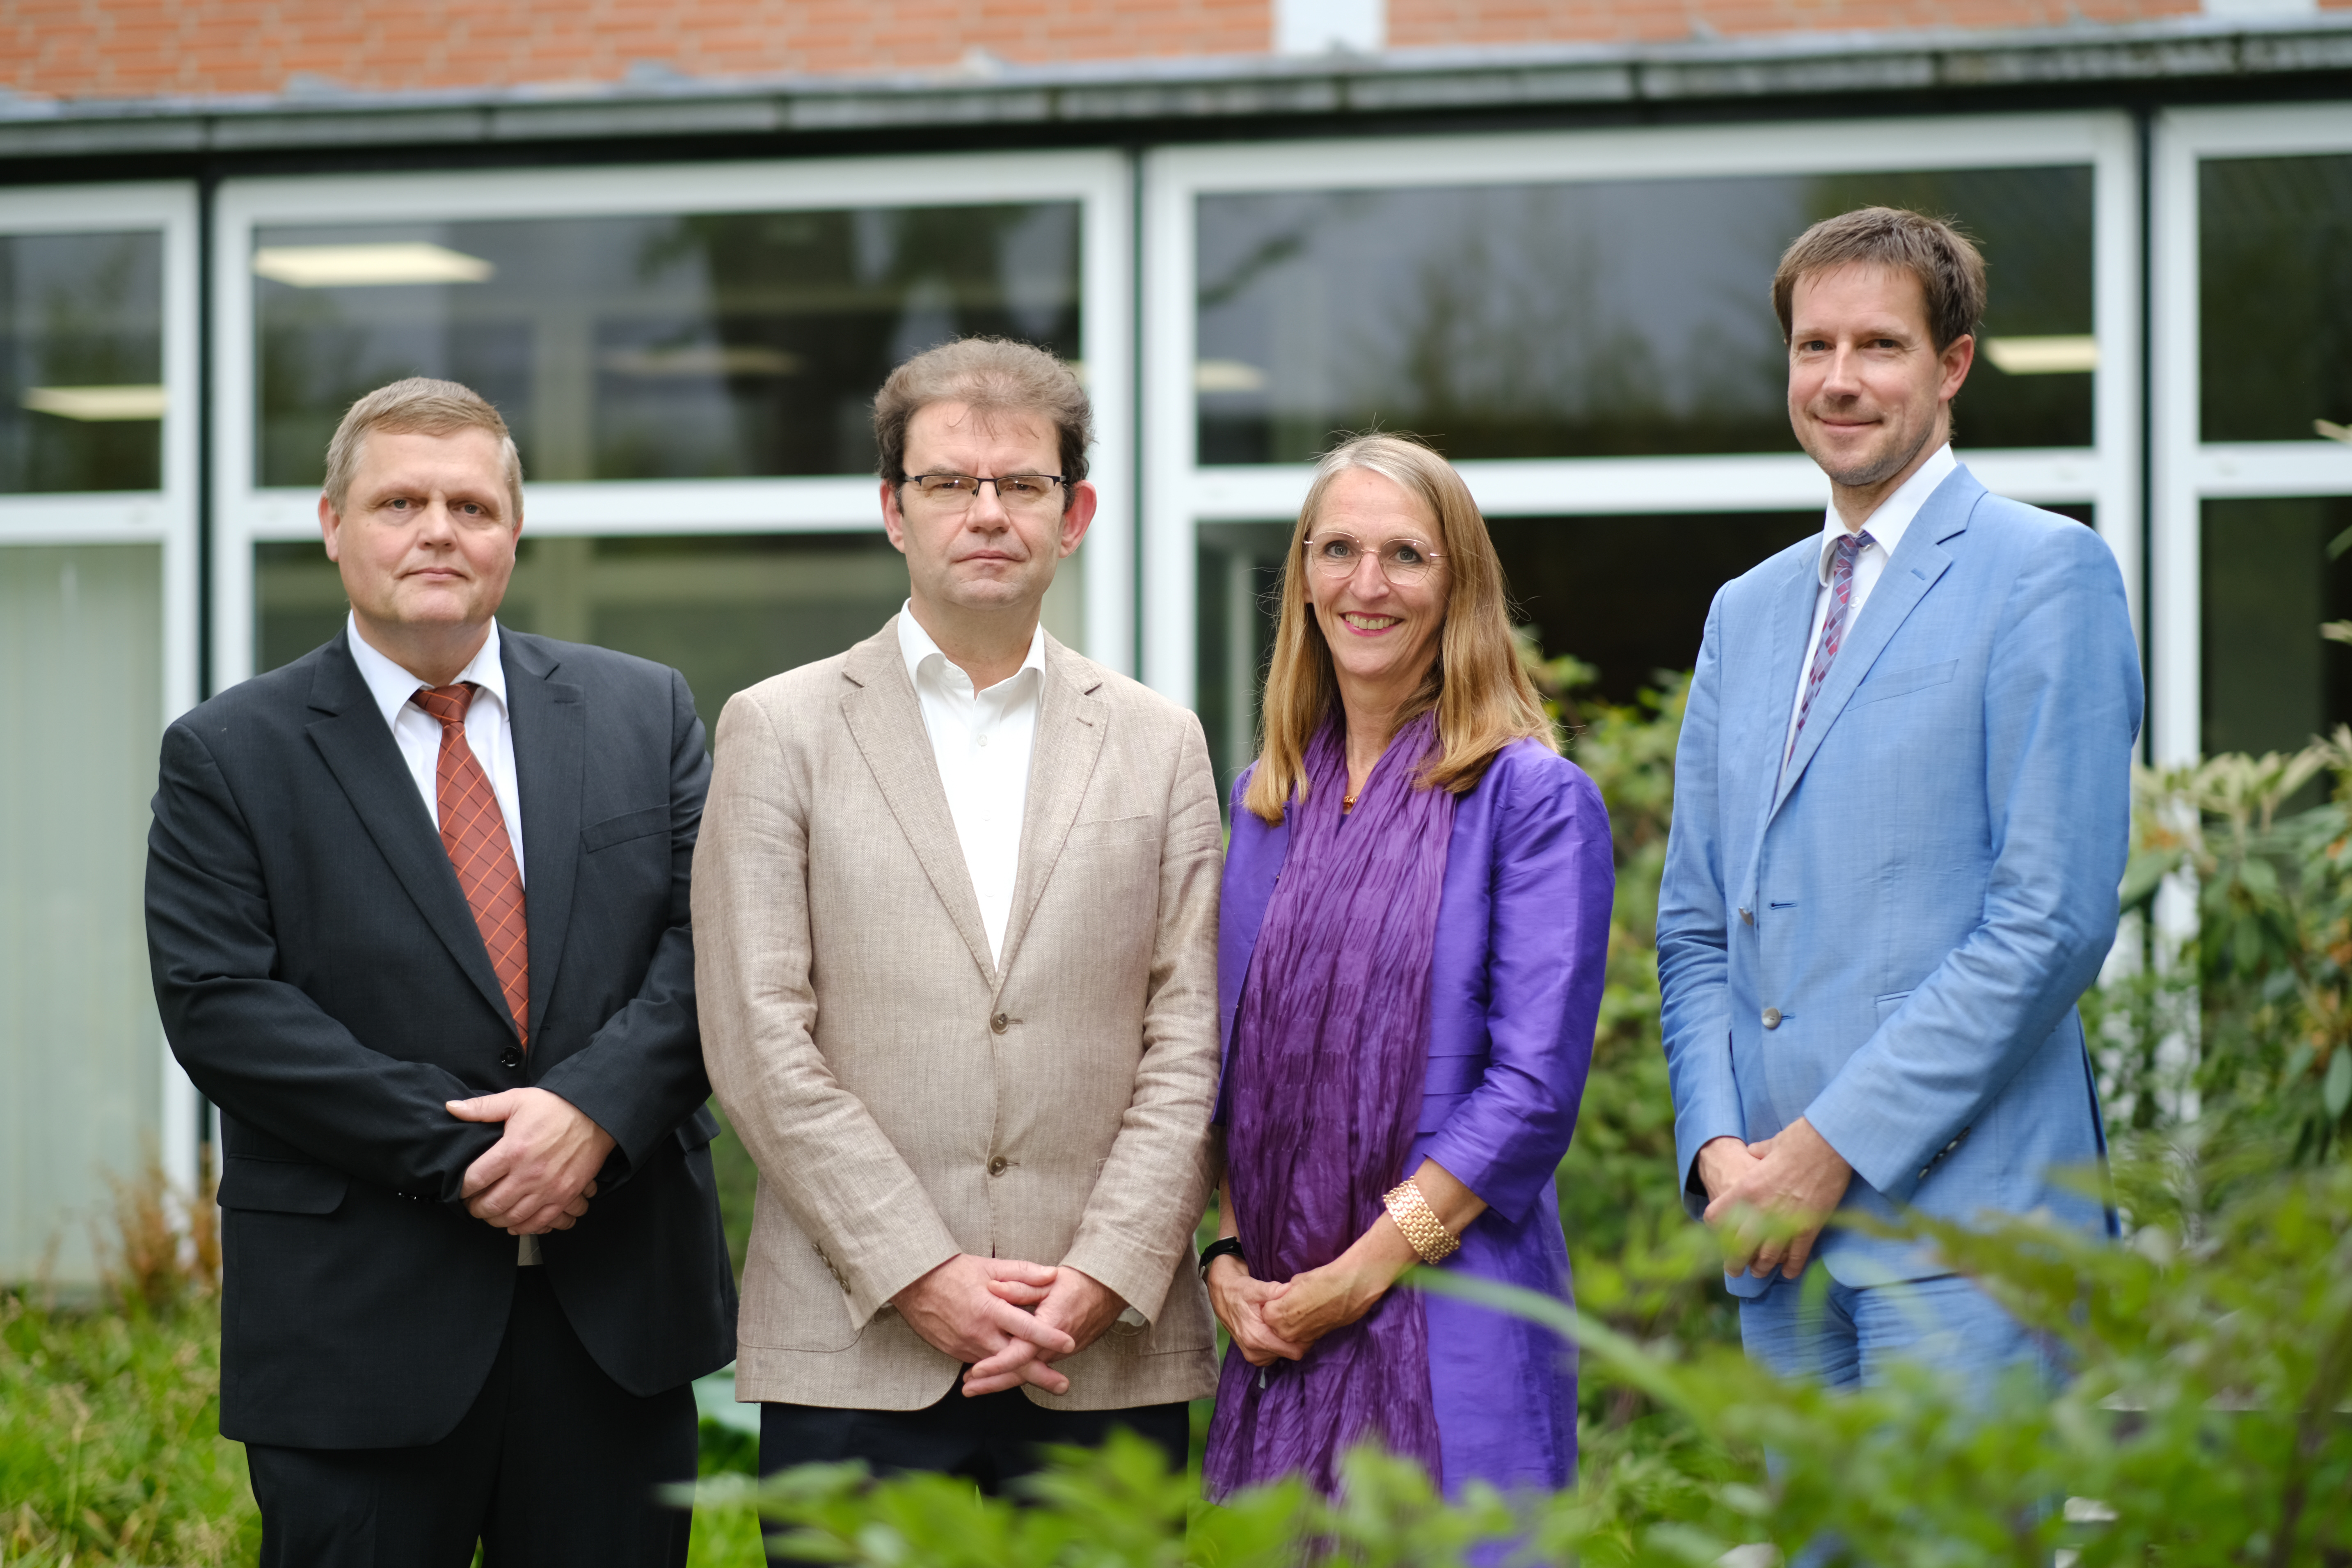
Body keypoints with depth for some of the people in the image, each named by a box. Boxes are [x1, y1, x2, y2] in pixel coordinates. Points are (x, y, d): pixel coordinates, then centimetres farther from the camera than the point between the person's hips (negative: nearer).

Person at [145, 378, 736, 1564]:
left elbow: (711, 942, 2)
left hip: (617, 1320, 2)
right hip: (359, 1329, -2)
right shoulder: (227, 755, 2)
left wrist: (594, 1109, -15)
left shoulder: (645, 714, 10)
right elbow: (221, 1009, -8)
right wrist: (458, 1156, -15)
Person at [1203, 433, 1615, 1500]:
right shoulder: (1266, 800, 13)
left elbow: (1534, 1090, -12)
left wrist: (1358, 1273, -13)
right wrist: (1226, 1257, 1)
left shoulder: (1534, 799, -6)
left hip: (1448, 1323, -5)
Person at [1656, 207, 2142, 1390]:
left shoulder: (2046, 573, -2)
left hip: (1957, 1210, -6)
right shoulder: (1746, 614, 20)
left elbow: (2053, 917, -11)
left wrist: (1837, 1142, -13)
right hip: (1776, 1233, 6)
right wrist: (1719, 1147, 1)